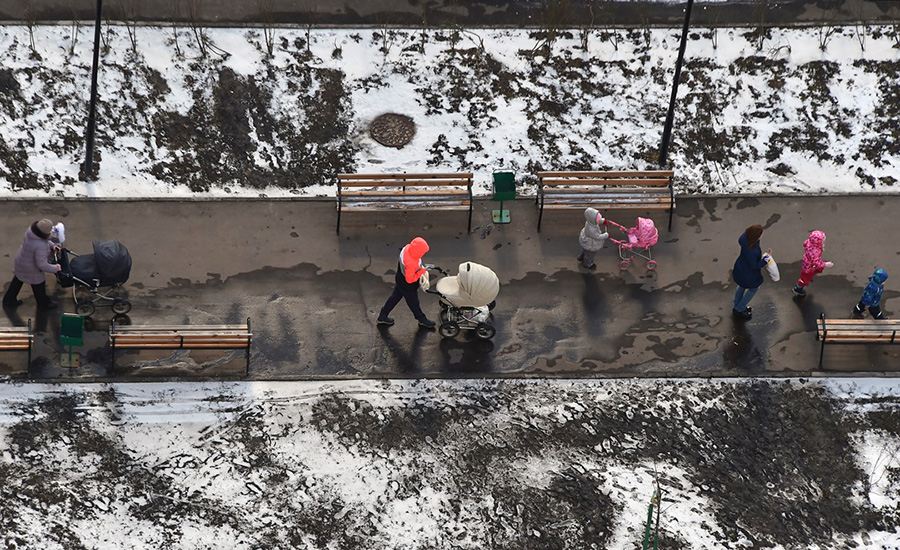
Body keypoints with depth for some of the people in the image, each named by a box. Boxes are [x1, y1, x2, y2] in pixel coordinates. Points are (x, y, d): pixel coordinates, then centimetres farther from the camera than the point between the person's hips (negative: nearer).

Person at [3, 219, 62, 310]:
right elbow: (42, 265, -36)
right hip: (31, 270, -7)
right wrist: (55, 268, -22)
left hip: (20, 262, 7)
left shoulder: (30, 230, -19)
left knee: (17, 281, 29)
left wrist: (52, 246, -4)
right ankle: (43, 302, 49)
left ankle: (9, 301, 50)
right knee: (38, 285, 22)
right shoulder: (40, 246, -43)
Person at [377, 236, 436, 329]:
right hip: (408, 287, -8)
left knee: (395, 297, 27)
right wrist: (422, 271, -27)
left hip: (400, 279, 8)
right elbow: (410, 279, -30)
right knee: (414, 303, 20)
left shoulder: (407, 248, -20)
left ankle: (382, 316, 44)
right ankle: (422, 320, 46)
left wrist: (421, 265, -3)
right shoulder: (411, 264, -43)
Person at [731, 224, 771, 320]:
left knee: (742, 286, 34)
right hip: (748, 274, -7)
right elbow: (755, 266, -27)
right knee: (753, 289, 24)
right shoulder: (751, 252, -45)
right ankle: (738, 310, 41)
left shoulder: (745, 236, -25)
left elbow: (740, 240, 2)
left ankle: (737, 306, 58)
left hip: (740, 268, 7)